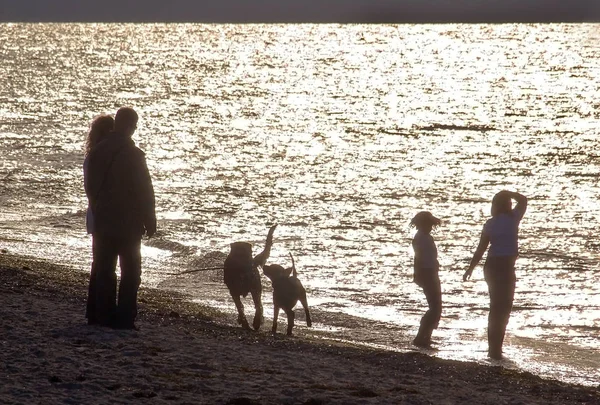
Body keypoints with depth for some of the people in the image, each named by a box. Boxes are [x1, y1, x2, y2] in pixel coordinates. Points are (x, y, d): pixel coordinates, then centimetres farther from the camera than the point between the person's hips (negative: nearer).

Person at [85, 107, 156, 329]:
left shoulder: (97, 152, 3)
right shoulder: (133, 155, -15)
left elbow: (90, 186, 10)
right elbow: (145, 192, -12)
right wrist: (149, 221, -3)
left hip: (102, 221, 5)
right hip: (129, 223, -5)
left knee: (104, 269, 10)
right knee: (130, 271, 3)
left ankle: (104, 315, 10)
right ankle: (124, 317, -2)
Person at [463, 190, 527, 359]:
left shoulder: (490, 224, 2)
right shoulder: (513, 219, -7)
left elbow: (481, 248, 2)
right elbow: (523, 200, 10)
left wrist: (471, 268, 9)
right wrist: (507, 194, 14)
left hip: (492, 266, 5)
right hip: (506, 267, -5)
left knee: (496, 307, 15)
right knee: (503, 308, -1)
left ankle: (494, 346, 20)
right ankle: (495, 348, -6)